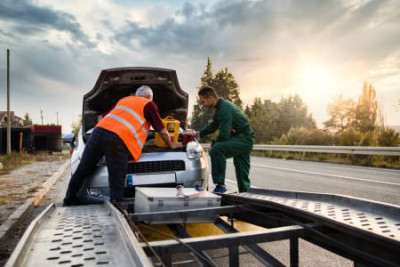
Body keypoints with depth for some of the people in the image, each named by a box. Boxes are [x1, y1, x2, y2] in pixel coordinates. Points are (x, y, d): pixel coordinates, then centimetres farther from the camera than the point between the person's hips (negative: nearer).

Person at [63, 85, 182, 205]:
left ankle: (68, 201, 23)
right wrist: (171, 144, 34)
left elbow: (102, 116, 43)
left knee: (82, 170, 13)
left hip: (99, 130, 6)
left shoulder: (123, 99, 34)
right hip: (118, 139, -6)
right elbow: (162, 130, 17)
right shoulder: (149, 105, 17)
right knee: (117, 183, -4)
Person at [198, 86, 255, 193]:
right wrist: (199, 134, 14)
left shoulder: (225, 108, -21)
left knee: (216, 149, -29)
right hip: (245, 140, 10)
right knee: (242, 175, 15)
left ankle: (220, 185, -25)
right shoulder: (221, 107, 11)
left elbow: (224, 135, -24)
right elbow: (213, 126, 23)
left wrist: (213, 145, -9)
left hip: (244, 139, -10)